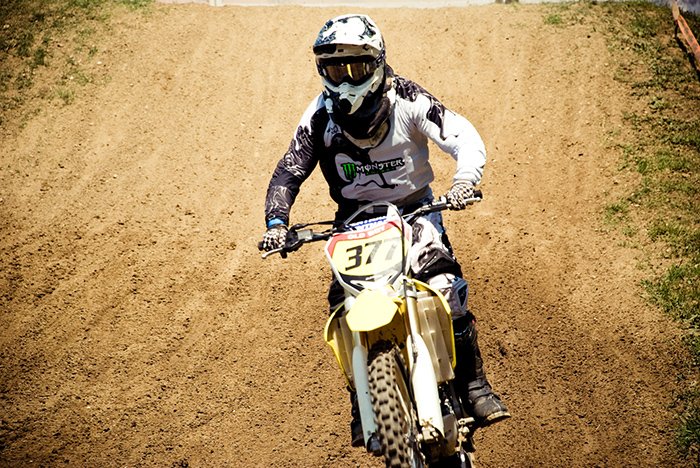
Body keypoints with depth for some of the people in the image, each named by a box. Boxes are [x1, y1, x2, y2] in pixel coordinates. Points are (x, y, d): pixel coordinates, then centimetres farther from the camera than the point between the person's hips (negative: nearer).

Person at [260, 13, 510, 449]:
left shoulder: (407, 99, -14)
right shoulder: (321, 116, -6)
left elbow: (464, 136, -20)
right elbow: (288, 172, -2)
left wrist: (465, 180, -41)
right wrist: (277, 222, -20)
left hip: (413, 209, -2)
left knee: (445, 286, -25)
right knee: (345, 301, -16)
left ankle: (474, 384, -13)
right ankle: (363, 403, 1)